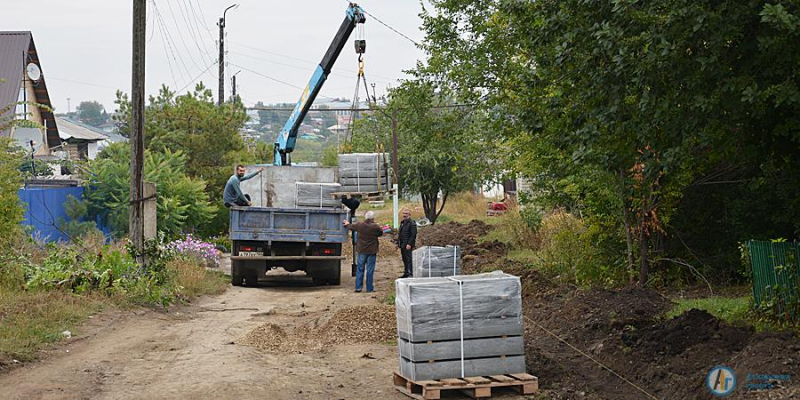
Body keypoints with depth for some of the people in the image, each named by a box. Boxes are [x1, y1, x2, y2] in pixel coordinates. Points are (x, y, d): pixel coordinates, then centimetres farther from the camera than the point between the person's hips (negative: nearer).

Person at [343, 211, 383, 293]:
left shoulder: (359, 225, -6)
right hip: (371, 252, -2)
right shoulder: (375, 227, -12)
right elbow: (381, 233, 5)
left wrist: (347, 224, 37)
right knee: (370, 270, 4)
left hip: (361, 251, 2)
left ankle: (358, 287, 9)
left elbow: (351, 227, 14)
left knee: (360, 269, 10)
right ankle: (369, 288, 8)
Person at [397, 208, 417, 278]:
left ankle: (411, 274, -6)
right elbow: (399, 233, 22)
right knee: (404, 259, 13)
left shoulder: (412, 223, -11)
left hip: (408, 245, -9)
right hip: (402, 245, 9)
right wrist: (398, 243, 17)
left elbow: (413, 235, -17)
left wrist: (409, 244, -23)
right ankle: (406, 273, 20)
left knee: (409, 259, -8)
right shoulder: (402, 223, 17)